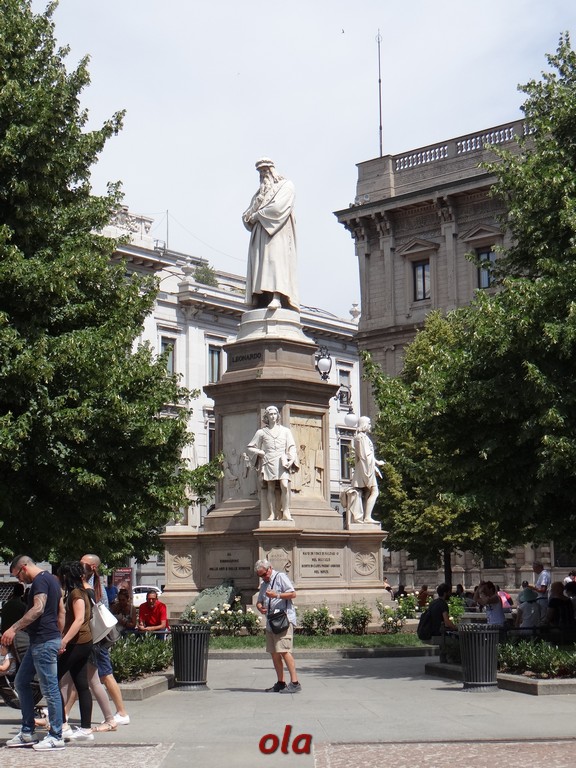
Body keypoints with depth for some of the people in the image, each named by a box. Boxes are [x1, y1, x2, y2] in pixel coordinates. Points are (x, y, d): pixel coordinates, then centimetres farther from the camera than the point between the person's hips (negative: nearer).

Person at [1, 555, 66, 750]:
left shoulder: (40, 581, -13)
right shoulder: (51, 579, 18)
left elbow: (38, 609, -28)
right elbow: (61, 612, 23)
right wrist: (60, 638, 24)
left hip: (44, 642, -11)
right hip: (38, 641, 11)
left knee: (50, 688, -5)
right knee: (21, 682, 15)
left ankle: (56, 737, 0)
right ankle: (27, 732, 19)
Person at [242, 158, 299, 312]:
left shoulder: (286, 186, 9)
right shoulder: (261, 192, 30)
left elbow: (278, 207, -9)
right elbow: (246, 215, 24)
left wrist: (258, 215, -3)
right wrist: (250, 217, 0)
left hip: (277, 231, -6)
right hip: (259, 233, 6)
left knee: (275, 258, -23)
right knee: (258, 264, -7)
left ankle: (277, 297, -36)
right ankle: (258, 300, -16)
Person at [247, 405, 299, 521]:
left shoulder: (285, 431, 16)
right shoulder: (261, 432, 14)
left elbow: (292, 447, 11)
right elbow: (250, 448, 16)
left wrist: (291, 460, -5)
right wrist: (260, 452, -1)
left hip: (282, 461, 0)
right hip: (268, 462, 0)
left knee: (285, 486, -18)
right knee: (271, 488, -6)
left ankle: (286, 512, -16)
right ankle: (272, 514, -7)